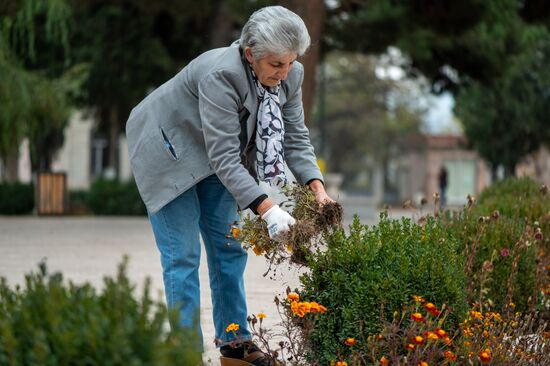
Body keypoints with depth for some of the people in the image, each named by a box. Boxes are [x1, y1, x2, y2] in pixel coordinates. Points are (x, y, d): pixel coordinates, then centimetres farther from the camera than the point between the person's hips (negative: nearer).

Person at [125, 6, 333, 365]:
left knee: (228, 247, 8)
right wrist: (267, 209, -44)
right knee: (183, 254, -7)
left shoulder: (290, 76, -16)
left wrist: (317, 188, -26)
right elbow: (224, 158, -38)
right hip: (167, 150, -7)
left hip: (212, 158, 7)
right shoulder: (220, 76, -38)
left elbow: (296, 139, -9)